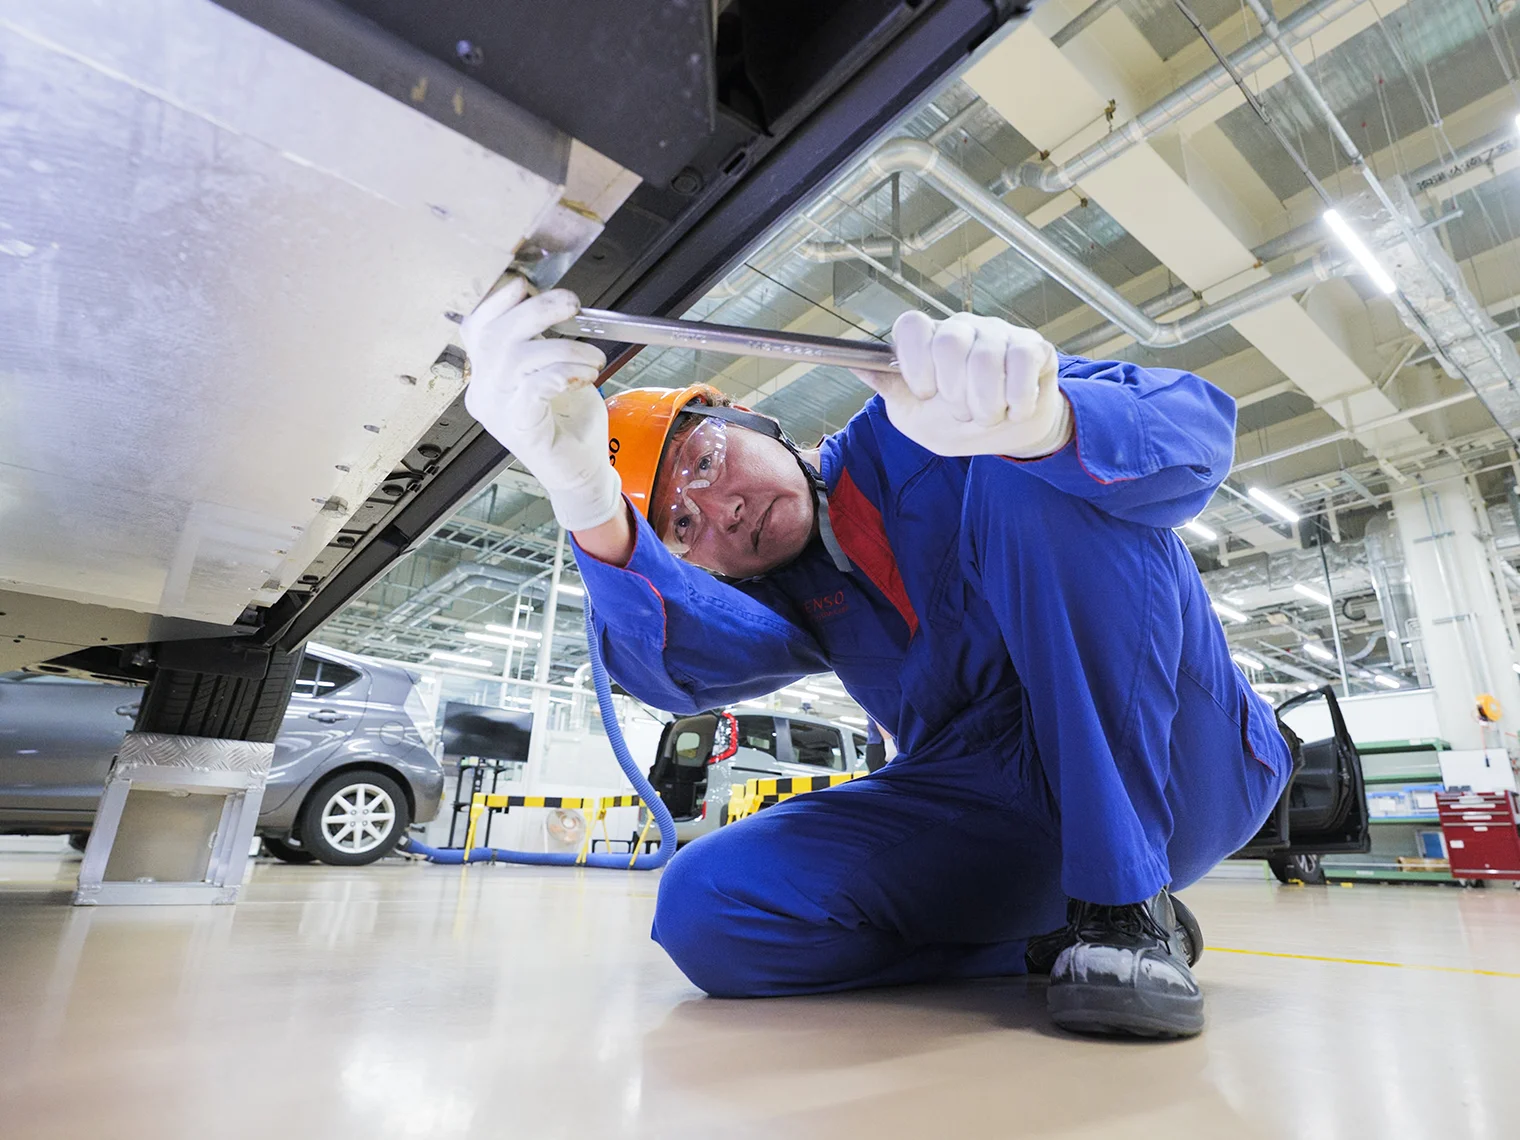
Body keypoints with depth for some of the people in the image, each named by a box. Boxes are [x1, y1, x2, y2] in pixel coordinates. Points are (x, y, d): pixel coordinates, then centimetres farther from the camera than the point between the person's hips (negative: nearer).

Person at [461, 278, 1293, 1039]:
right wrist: (589, 503, -38)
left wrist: (1040, 419, -39)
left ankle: (1128, 909, -20)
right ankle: (1053, 941, -5)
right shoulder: (778, 598, 7)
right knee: (704, 908, -16)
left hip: (1178, 766, -2)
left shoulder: (920, 417, -2)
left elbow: (1196, 428, -15)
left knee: (1034, 474, -25)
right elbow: (684, 657, -19)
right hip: (1010, 830, 3)